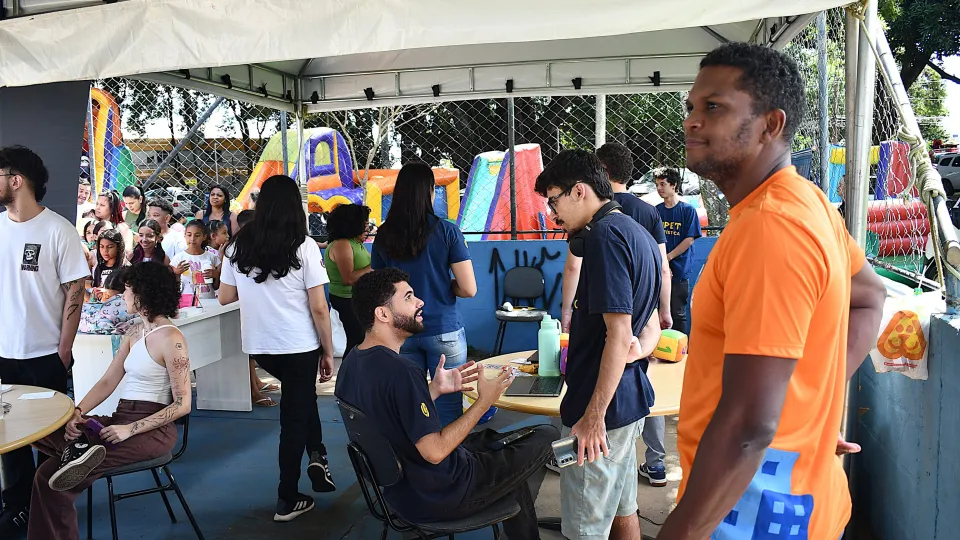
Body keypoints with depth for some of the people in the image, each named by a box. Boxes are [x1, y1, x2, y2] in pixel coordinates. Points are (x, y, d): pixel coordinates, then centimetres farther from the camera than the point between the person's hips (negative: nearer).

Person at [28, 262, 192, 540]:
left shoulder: (171, 340, -13)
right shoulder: (135, 333, 14)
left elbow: (182, 405, -15)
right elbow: (107, 382, 11)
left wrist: (131, 429, -20)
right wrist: (78, 412, -7)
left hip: (153, 429, -9)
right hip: (120, 419, 9)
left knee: (50, 476, -19)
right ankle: (80, 448, -25)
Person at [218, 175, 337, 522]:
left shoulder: (238, 246, -1)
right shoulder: (304, 247, -12)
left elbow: (225, 298, 8)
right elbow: (319, 308, -13)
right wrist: (328, 352, -3)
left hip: (259, 347, 4)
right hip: (299, 346, -4)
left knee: (300, 397, 29)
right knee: (295, 414, 11)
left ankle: (317, 456, 19)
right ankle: (287, 500, 20)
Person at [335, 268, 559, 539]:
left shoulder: (351, 362, -2)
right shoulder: (402, 372, -31)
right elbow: (435, 451, -28)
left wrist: (435, 390, 5)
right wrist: (485, 401, -21)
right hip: (436, 498, -9)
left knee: (495, 438, 26)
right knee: (547, 437, 3)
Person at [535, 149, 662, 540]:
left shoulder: (605, 234, -18)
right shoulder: (637, 234, 14)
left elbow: (619, 335, -23)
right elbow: (650, 327, 20)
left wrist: (594, 415, -21)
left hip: (602, 405, -10)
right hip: (629, 397, 10)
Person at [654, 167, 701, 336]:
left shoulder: (688, 209, -2)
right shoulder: (656, 210, 9)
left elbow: (689, 240, -6)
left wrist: (666, 258, -9)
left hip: (680, 271, -4)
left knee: (678, 314, 2)